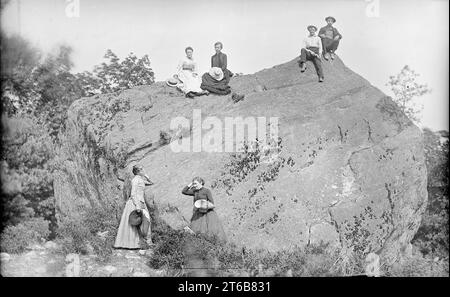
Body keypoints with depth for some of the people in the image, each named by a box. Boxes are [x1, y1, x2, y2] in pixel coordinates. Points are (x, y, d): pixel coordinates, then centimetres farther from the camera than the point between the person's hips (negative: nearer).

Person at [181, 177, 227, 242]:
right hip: (198, 215, 5)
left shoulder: (207, 191, 0)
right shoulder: (194, 191, 15)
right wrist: (190, 185, 10)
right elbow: (183, 191, 16)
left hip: (207, 213, -5)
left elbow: (212, 203, -4)